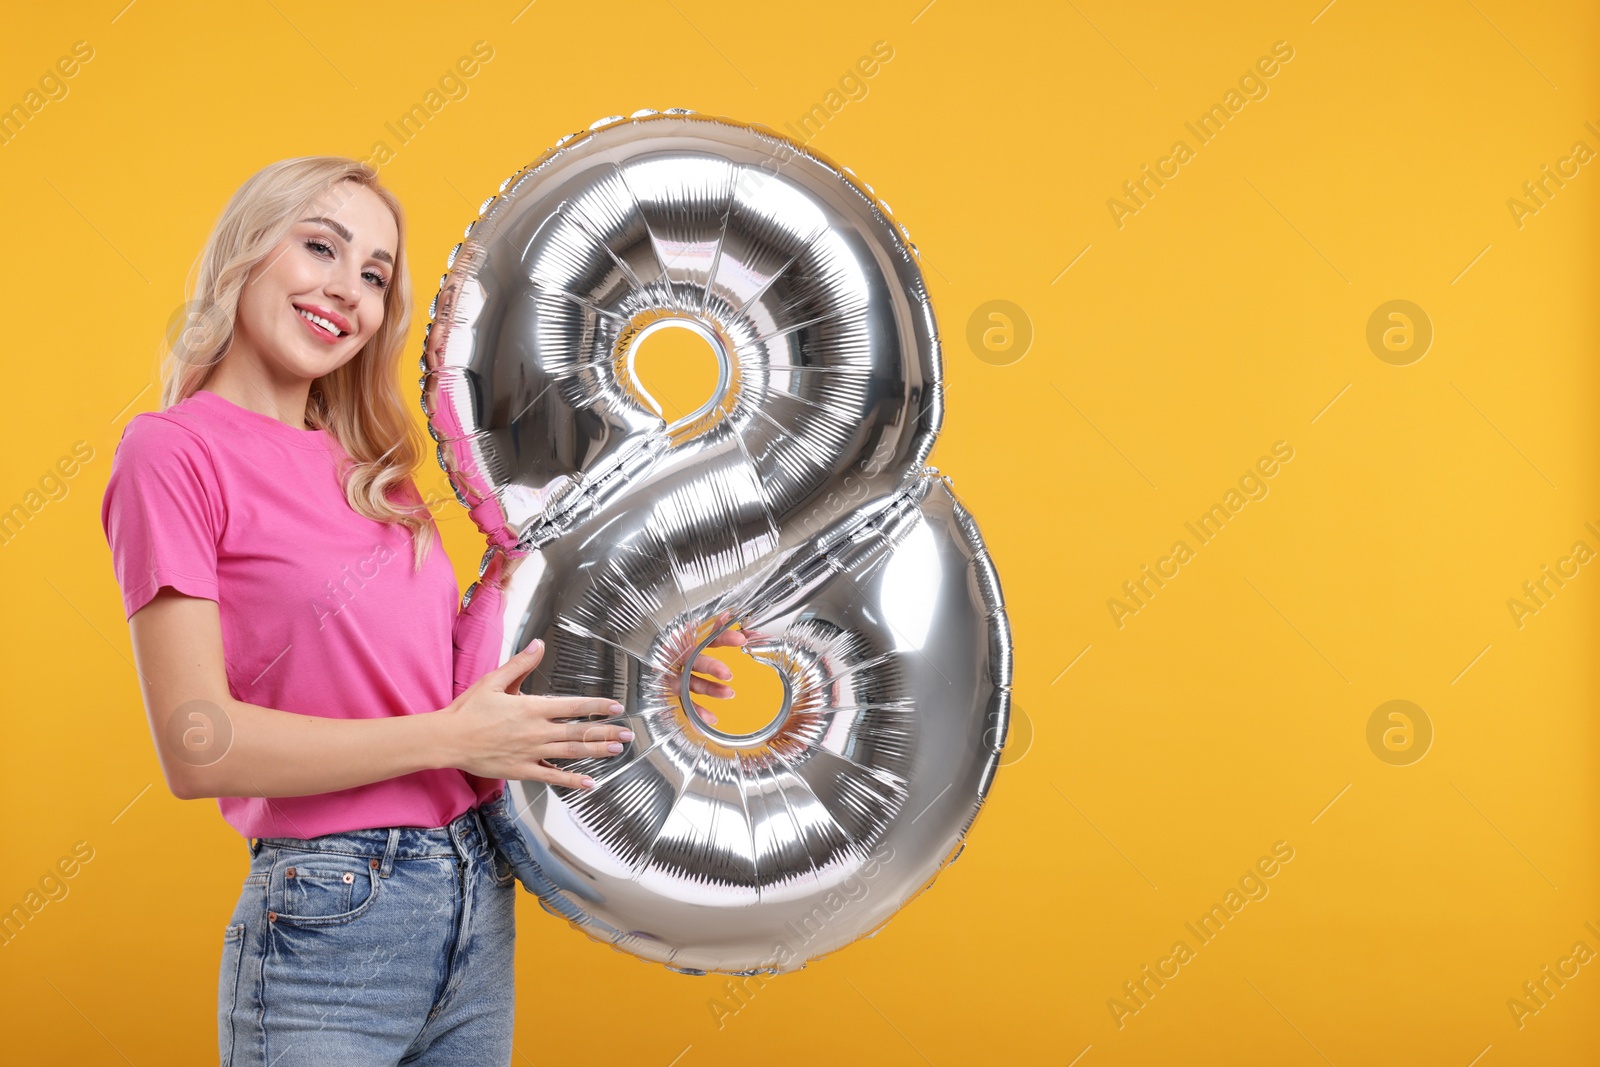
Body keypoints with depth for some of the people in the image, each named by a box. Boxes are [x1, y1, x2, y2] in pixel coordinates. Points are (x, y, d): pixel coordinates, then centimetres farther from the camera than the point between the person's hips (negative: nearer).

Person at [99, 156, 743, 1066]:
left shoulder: (367, 468, 13)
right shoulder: (176, 450, -8)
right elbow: (200, 746, -16)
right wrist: (452, 735, -14)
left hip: (483, 904, 7)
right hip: (331, 923, -7)